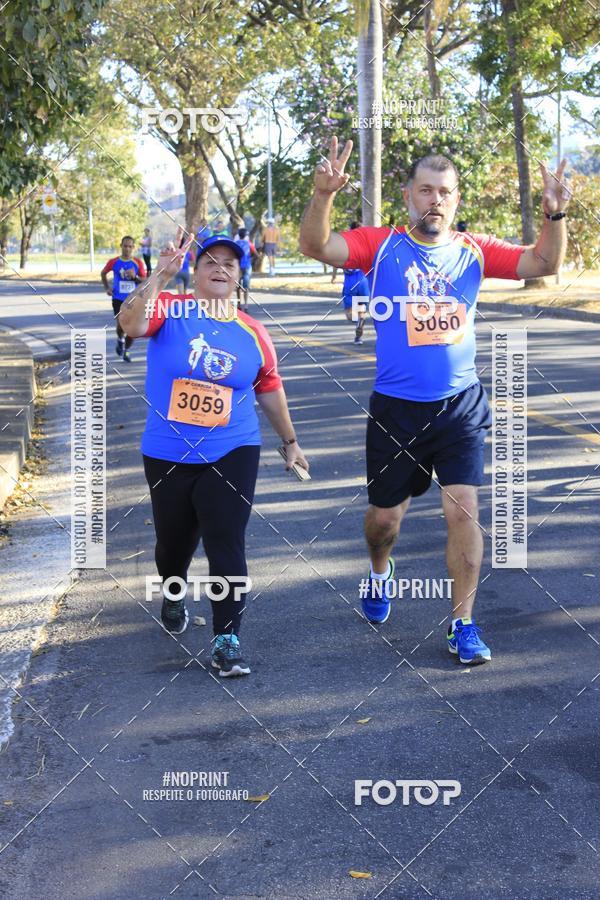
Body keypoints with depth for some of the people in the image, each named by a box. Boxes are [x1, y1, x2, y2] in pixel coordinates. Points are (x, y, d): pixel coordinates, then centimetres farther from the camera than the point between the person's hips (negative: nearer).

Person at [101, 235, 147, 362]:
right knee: (120, 325, -15)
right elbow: (103, 273, 16)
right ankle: (120, 340, 20)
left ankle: (126, 350, 24)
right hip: (118, 299, -1)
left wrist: (135, 277, -19)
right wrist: (107, 288, 5)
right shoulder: (114, 262, -2)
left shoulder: (138, 263, -3)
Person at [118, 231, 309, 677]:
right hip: (167, 455, 0)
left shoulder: (252, 333, 0)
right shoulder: (170, 311, -6)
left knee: (227, 544, -10)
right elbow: (131, 324, -28)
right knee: (174, 540, 17)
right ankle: (174, 595, 49)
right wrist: (161, 276, -40)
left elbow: (270, 390, 13)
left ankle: (227, 639, -2)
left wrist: (290, 442, 20)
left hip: (230, 454, 0)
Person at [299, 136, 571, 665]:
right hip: (396, 410, -1)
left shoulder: (474, 251, 1)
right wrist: (324, 195, -36)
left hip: (460, 407, 1)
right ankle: (380, 571, 48)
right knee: (386, 515, 13)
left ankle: (463, 625, 7)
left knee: (463, 509, -7)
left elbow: (544, 264, -1)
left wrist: (555, 215, -19)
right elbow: (317, 247, -18)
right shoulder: (382, 245, -5)